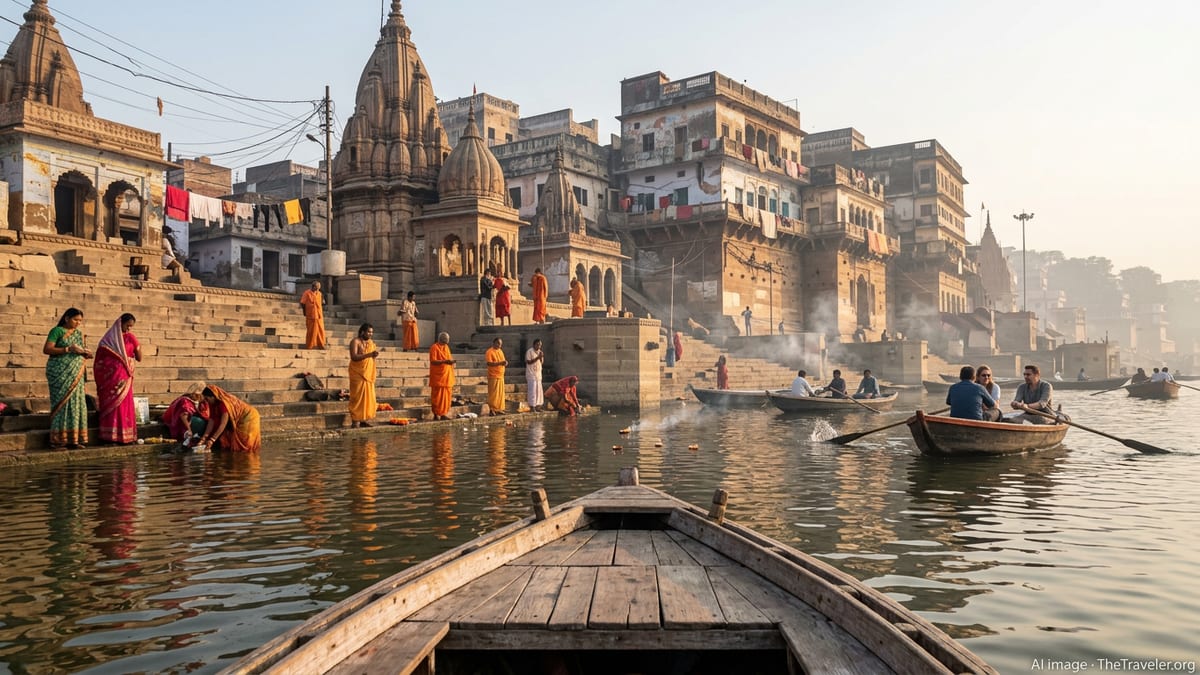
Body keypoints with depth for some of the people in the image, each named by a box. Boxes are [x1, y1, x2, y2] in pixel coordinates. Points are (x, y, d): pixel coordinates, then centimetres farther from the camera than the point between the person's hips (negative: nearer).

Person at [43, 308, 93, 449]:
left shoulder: (79, 334, 17)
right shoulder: (57, 331, -3)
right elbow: (46, 349, -12)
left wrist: (86, 354, 0)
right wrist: (68, 349, -19)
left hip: (75, 374, 6)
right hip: (60, 372, -6)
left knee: (76, 402, 2)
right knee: (62, 402, -9)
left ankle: (73, 439, 3)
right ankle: (58, 439, -6)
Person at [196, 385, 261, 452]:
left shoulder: (224, 403, -31)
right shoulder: (213, 404, -7)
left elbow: (223, 424, -33)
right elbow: (211, 422, -7)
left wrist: (212, 440, -34)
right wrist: (203, 439, -14)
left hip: (248, 418, -9)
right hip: (236, 421, 9)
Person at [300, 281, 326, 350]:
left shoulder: (319, 293, 10)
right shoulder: (307, 293, -7)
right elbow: (302, 303, -6)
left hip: (319, 316, 6)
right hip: (311, 316, -5)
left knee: (320, 330, 8)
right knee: (311, 331, 1)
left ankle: (321, 345, 17)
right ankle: (309, 346, 11)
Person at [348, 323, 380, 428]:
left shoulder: (371, 342, 14)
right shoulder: (355, 342, -7)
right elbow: (353, 357, -18)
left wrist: (375, 355, -5)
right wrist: (369, 354, -26)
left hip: (369, 374, 7)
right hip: (358, 373, -7)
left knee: (369, 395, 5)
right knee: (357, 396, -7)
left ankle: (365, 419, 10)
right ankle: (355, 421, -5)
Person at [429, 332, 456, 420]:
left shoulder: (446, 347, 15)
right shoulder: (434, 347, -8)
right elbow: (433, 361, -16)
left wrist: (451, 360, -2)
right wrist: (445, 361, -27)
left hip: (447, 375, 8)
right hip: (438, 375, -8)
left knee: (446, 395, 7)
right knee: (437, 395, -5)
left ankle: (443, 414, 12)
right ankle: (436, 414, -2)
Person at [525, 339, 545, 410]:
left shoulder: (540, 352, 13)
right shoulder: (529, 351, -9)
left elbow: (542, 362, 12)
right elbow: (528, 362, -14)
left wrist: (542, 357, -7)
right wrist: (537, 358, -21)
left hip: (538, 373, 7)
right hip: (531, 374, -7)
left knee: (539, 390, 6)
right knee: (532, 390, -9)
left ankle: (537, 406, 12)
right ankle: (532, 407, -6)